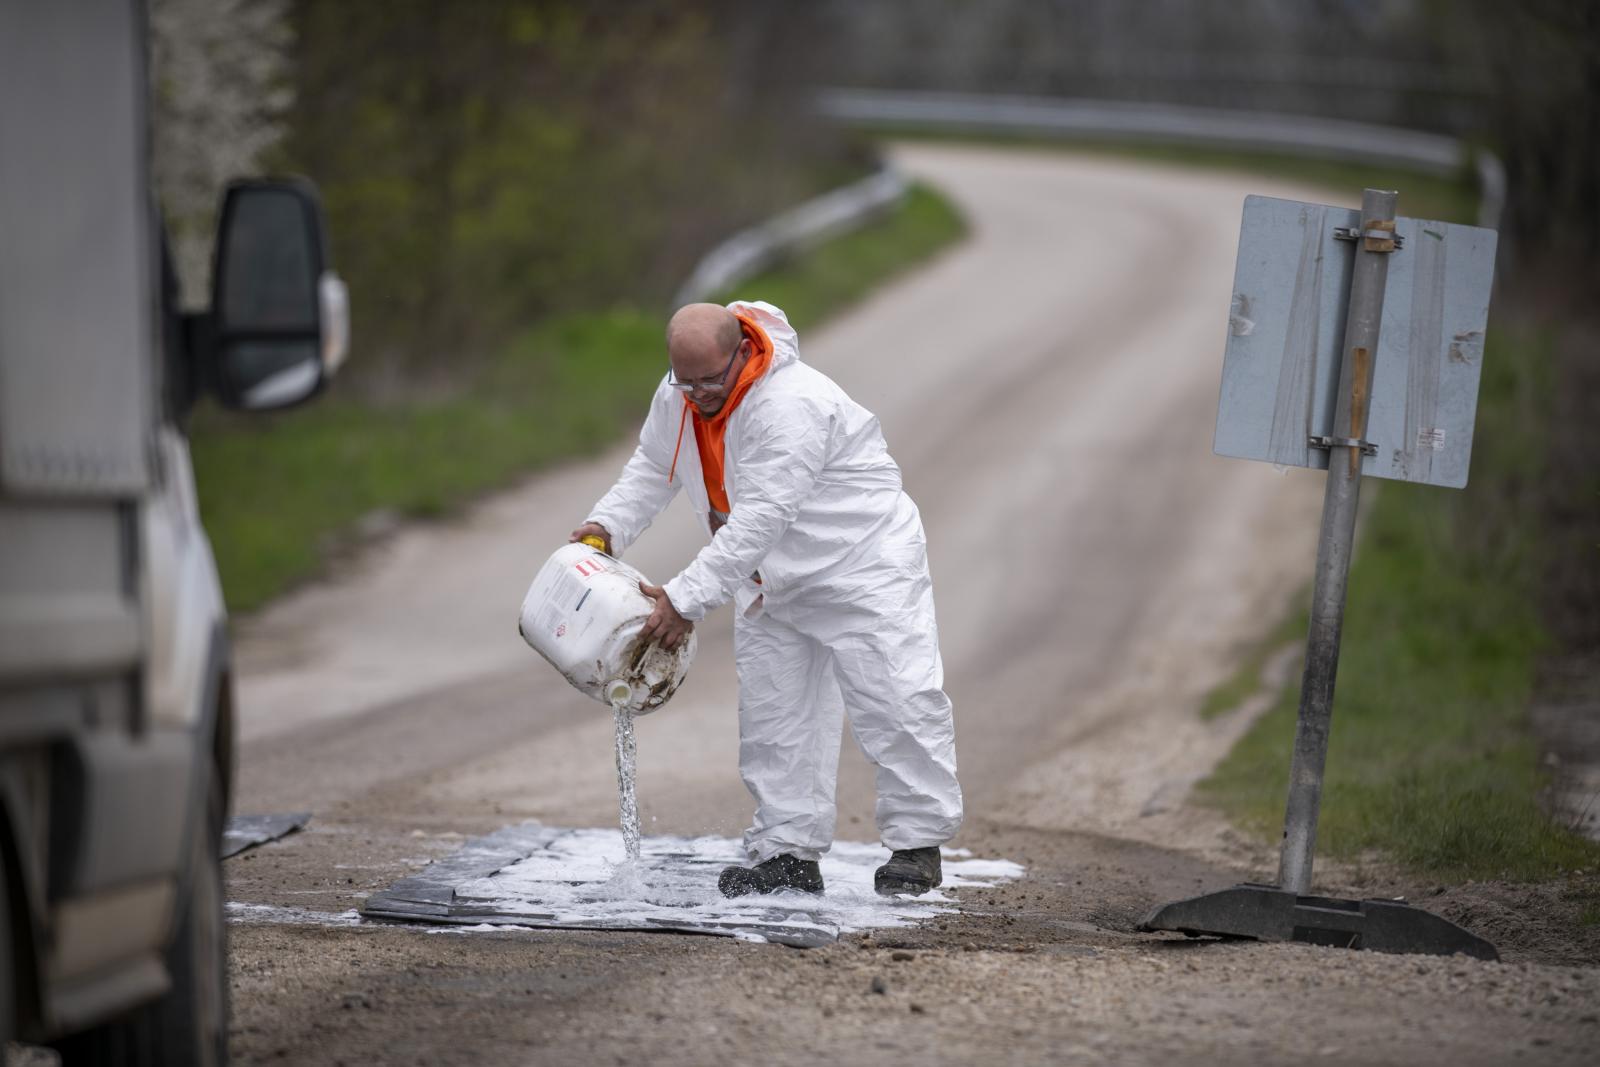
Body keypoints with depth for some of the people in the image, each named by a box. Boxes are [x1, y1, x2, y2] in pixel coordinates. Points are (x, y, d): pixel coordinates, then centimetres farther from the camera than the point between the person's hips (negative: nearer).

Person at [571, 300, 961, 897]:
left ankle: (916, 845, 2)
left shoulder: (791, 406, -33)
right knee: (773, 716, 6)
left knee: (894, 701, -9)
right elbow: (652, 468, 12)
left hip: (863, 565, -8)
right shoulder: (676, 398, -7)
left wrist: (686, 599, -39)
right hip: (773, 582, 8)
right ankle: (790, 852, 12)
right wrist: (608, 524, -7)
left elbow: (758, 521, -37)